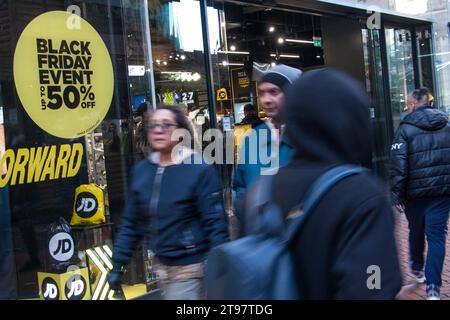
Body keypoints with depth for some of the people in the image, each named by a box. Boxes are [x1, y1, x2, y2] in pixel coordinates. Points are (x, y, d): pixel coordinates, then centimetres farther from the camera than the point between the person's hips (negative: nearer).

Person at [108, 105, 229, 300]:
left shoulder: (200, 170, -15)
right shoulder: (141, 170, 3)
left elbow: (215, 223, -16)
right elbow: (131, 222, 8)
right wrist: (118, 264, 6)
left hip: (190, 267, -6)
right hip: (162, 266, 6)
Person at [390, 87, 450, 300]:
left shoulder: (406, 128, -8)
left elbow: (398, 165, -14)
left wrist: (397, 195, -9)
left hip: (416, 191, -2)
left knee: (416, 231, 19)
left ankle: (417, 268, 39)